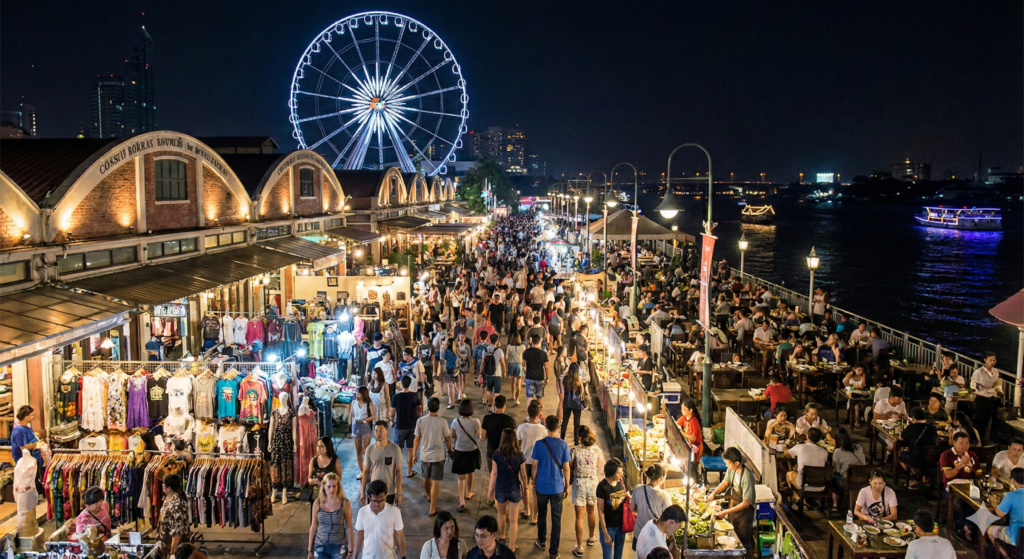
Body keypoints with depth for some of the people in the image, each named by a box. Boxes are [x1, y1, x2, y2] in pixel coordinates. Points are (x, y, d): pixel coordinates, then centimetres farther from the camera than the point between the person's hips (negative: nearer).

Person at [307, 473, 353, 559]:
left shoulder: (345, 503, -10)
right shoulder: (317, 503, -5)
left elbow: (349, 527, -4)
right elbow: (313, 526, 3)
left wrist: (350, 549, -3)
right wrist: (310, 549, 7)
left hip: (338, 547, -1)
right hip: (320, 547, 1)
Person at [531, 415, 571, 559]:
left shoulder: (539, 444, -11)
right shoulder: (563, 445, -10)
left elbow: (535, 466, -6)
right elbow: (566, 468, -6)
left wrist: (534, 481, 10)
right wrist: (567, 487, 7)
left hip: (542, 486, 1)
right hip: (557, 487, -1)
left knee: (541, 515, 22)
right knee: (556, 519, 8)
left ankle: (541, 542, 39)